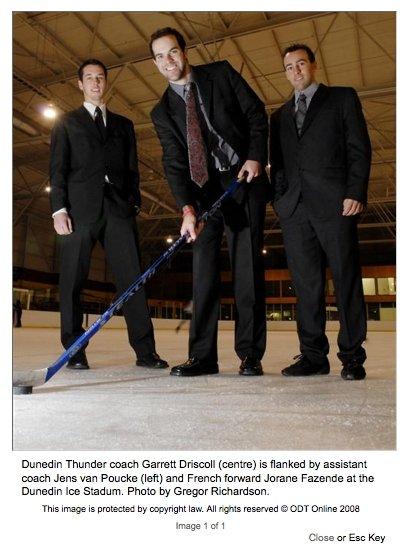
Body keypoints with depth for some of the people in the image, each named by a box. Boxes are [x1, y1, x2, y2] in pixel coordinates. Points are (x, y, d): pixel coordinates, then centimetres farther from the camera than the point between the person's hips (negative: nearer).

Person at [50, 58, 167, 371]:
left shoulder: (124, 125, 24)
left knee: (132, 278, -6)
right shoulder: (67, 122, 17)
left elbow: (132, 169, 18)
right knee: (73, 280, -1)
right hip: (80, 208, -1)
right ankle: (75, 351, 8)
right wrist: (59, 208, -6)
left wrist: (135, 204, 4)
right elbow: (58, 168, 7)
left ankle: (145, 350, -5)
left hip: (119, 208, 2)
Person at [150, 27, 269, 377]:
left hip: (245, 179, -2)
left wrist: (256, 156, -10)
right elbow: (174, 163, -5)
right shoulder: (163, 112, 7)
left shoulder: (221, 73, 7)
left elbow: (257, 113, 7)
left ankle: (250, 354, -2)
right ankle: (203, 355, 0)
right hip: (205, 190, 2)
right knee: (203, 267, -4)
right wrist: (187, 208, -21)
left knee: (247, 265, -7)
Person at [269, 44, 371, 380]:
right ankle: (313, 356, 5)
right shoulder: (280, 116, 25)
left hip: (334, 202, -3)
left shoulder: (343, 98, 14)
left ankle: (352, 357, 5)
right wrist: (278, 200, 5)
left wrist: (356, 192, -9)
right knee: (306, 283, 1)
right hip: (294, 207, 4)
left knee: (347, 280, -3)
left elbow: (359, 148, 4)